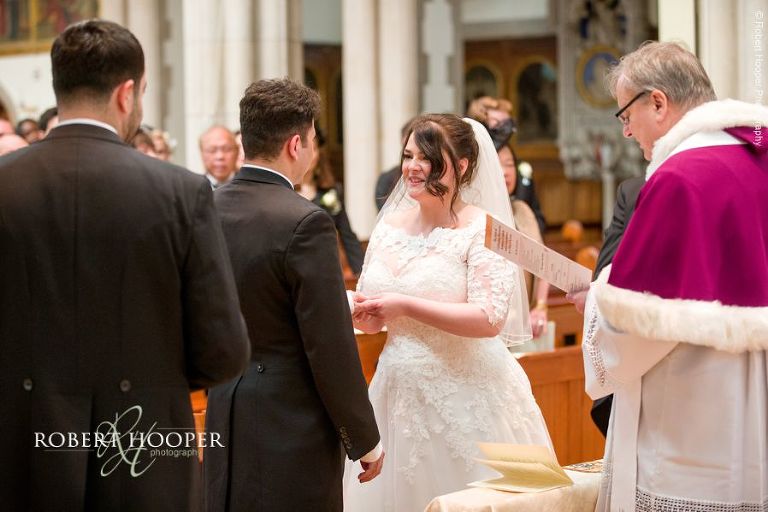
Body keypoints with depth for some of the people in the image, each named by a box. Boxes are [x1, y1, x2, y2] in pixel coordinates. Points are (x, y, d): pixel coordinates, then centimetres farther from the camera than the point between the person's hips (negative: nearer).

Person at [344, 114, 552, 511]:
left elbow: (489, 319, -19)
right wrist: (358, 314, -8)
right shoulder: (390, 225, 9)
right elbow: (372, 318, 16)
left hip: (465, 397, -5)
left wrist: (405, 306, -19)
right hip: (400, 395, 5)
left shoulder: (484, 231, -10)